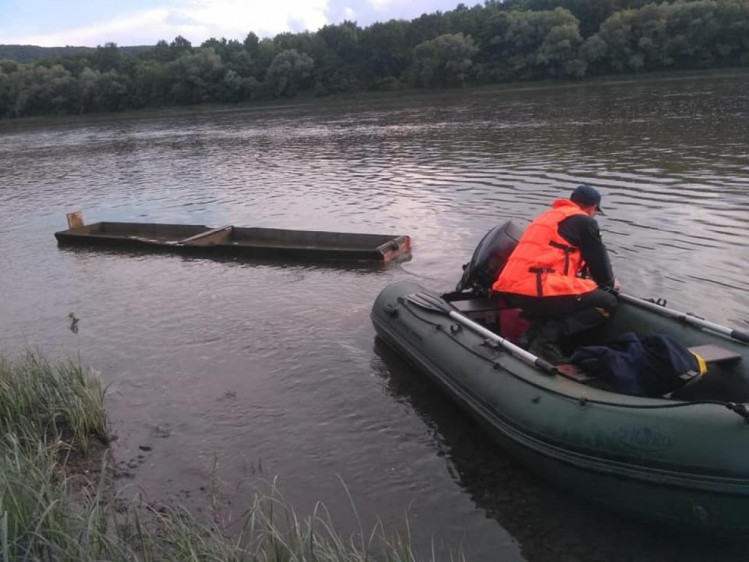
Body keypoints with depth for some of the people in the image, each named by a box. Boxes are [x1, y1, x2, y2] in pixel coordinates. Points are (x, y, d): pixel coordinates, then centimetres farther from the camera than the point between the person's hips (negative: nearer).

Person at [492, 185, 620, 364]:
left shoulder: (548, 216, 30)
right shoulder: (584, 222, 5)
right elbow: (599, 260, 8)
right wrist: (610, 283, 30)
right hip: (538, 291, -9)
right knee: (607, 303, 3)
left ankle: (537, 331, 4)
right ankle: (548, 337, -14)